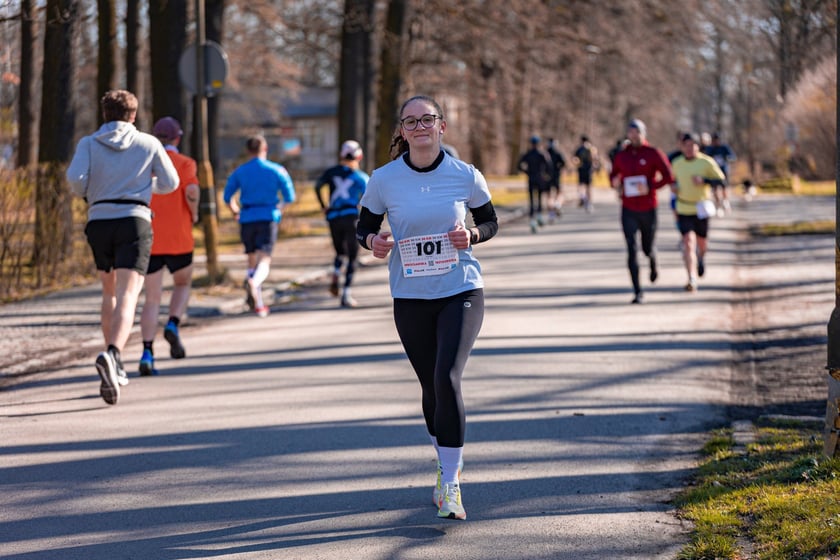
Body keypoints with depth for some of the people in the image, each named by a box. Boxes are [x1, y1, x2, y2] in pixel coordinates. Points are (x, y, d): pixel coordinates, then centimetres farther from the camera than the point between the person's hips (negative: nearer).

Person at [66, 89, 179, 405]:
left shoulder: (89, 144, 7)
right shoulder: (149, 143, 8)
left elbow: (75, 178, -9)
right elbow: (169, 183, 14)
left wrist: (84, 193, 12)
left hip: (99, 221, 2)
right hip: (134, 220, -2)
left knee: (110, 293, 21)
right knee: (126, 298, -14)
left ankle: (115, 367, 22)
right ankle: (112, 355, -40)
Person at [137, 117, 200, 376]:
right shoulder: (185, 163, -1)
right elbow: (191, 192, -19)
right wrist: (194, 214, 0)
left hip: (148, 240, 2)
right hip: (178, 239, -2)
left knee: (152, 298, 6)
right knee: (182, 285, 23)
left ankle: (147, 353, -11)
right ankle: (173, 325, -5)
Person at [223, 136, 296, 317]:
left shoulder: (239, 172, 7)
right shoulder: (277, 170, 3)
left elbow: (227, 197, 5)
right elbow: (290, 197, 2)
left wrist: (236, 211, 24)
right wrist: (279, 206, 23)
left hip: (247, 220, 2)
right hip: (269, 218, -2)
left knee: (252, 260, 15)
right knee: (264, 260, -11)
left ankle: (258, 303, 12)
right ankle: (254, 282, -44)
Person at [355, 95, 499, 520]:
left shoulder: (466, 176, -4)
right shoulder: (384, 180, -3)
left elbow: (490, 221, 11)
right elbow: (364, 227, 9)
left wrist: (472, 236, -11)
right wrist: (373, 241, -14)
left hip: (461, 292, -2)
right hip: (411, 298, 2)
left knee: (447, 378, -19)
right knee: (431, 387, 11)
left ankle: (450, 485, -12)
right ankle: (448, 466, 38)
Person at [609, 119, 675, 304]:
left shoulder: (653, 154, -3)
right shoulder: (621, 156, 7)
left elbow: (668, 176, -7)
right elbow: (613, 175, 19)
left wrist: (650, 186, -20)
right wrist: (615, 182, -5)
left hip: (648, 209, -1)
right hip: (628, 210, 2)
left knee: (648, 248, 11)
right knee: (632, 250, -9)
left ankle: (654, 264, 49)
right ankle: (637, 292, -8)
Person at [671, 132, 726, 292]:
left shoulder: (707, 162, -6)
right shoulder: (677, 163, 5)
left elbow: (721, 180, -5)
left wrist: (704, 180, -20)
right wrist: (674, 187, 1)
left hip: (701, 209, -1)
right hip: (683, 210, 1)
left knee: (701, 243, 14)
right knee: (688, 243, -14)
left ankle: (701, 258, 52)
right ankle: (692, 280, -19)